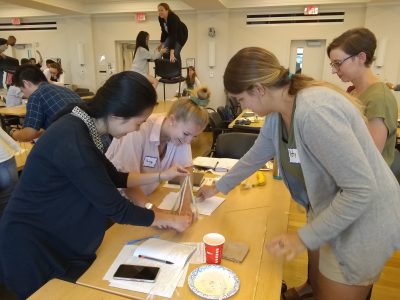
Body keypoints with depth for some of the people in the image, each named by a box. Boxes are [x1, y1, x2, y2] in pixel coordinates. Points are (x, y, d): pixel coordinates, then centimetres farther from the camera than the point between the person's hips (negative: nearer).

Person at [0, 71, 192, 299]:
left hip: (54, 234, 8)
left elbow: (113, 177, 7)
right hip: (31, 244, -8)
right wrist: (170, 220, -14)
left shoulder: (82, 127, -5)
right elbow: (115, 208, -26)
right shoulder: (73, 142, -33)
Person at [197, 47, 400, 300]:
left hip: (361, 224, -8)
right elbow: (256, 156, 10)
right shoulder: (279, 111, -4)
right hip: (329, 212, 8)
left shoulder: (314, 111, -33)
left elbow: (361, 189, -31)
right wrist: (219, 187, 18)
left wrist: (305, 237, -25)